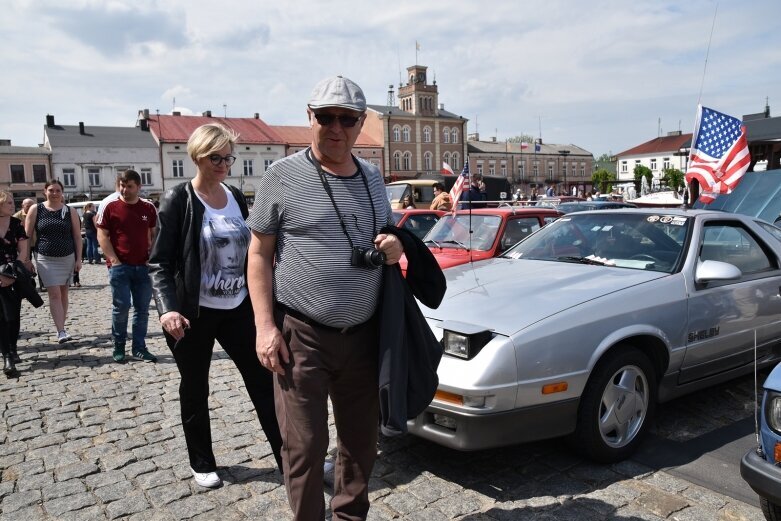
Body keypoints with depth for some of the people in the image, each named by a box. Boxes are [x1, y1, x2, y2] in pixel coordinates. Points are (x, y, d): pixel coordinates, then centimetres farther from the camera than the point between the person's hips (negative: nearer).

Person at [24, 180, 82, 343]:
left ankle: (61, 327, 19)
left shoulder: (69, 211, 2)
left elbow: (77, 237, 5)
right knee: (54, 294, -9)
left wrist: (78, 259, 1)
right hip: (46, 260, -2)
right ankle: (61, 331, -12)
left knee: (63, 293, 8)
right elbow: (27, 235, 2)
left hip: (67, 258, 2)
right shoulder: (36, 210, 0)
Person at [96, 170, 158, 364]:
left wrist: (152, 258, 0)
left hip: (143, 266, 3)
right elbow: (102, 235, -2)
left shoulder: (149, 208, 5)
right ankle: (118, 347, 18)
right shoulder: (110, 207, -2)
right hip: (119, 266, -3)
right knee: (121, 307, 1)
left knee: (142, 309, 5)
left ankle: (139, 349, 14)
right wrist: (114, 260, -10)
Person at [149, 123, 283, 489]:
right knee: (195, 390, 12)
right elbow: (159, 262, -11)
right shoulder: (178, 200, -9)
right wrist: (167, 309, -25)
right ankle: (201, 463, 31)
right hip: (194, 314, -4)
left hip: (237, 308, 4)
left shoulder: (236, 197, 6)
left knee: (263, 381, 5)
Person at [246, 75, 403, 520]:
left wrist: (395, 246, -3)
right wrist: (266, 327, -11)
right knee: (306, 448, 4)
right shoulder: (283, 176, -5)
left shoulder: (373, 178, 9)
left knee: (362, 442, 15)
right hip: (302, 336, -4)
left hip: (364, 335, 5)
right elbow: (259, 255, -3)